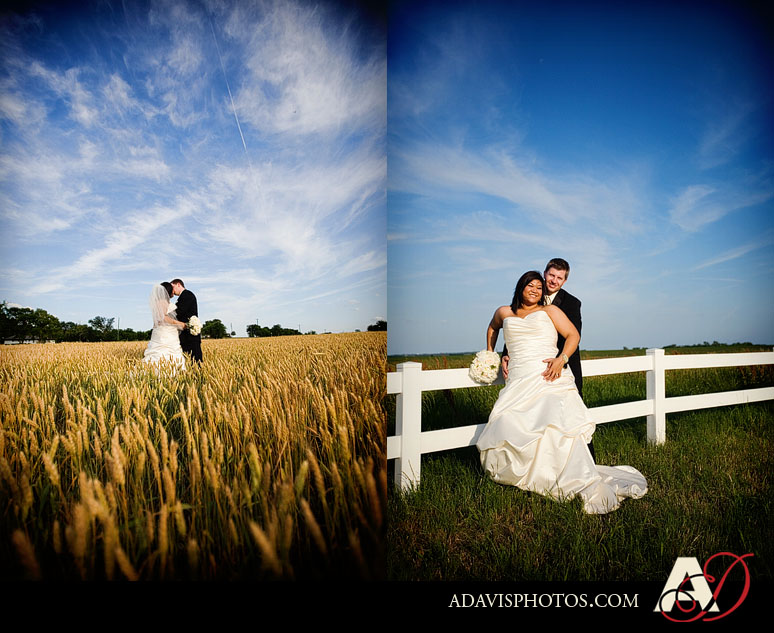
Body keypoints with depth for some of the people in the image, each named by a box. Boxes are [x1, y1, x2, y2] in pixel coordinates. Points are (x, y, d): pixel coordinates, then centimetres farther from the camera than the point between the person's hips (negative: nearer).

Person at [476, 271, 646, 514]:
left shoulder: (549, 310, 13)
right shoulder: (504, 313, 21)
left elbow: (573, 335, 4)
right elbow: (493, 327, 43)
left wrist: (561, 358, -13)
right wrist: (490, 353, 36)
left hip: (549, 378, -3)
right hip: (519, 383, 3)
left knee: (558, 426, -24)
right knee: (507, 431, -15)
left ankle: (588, 486, -25)